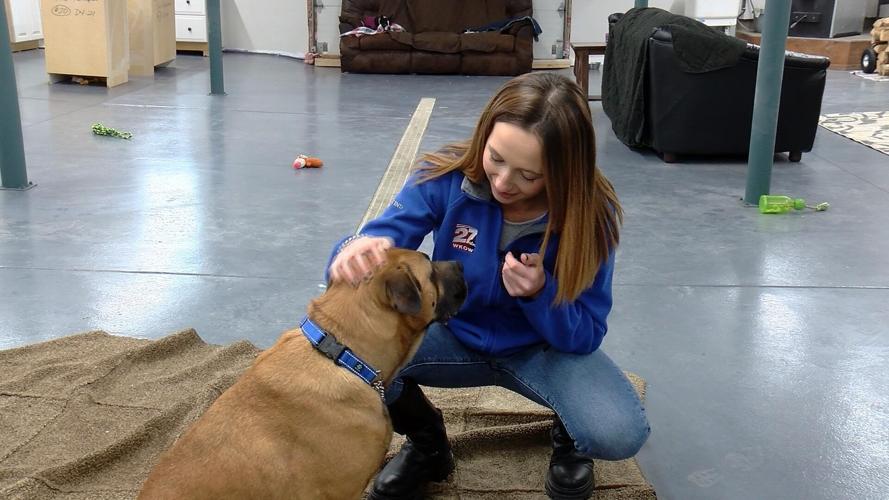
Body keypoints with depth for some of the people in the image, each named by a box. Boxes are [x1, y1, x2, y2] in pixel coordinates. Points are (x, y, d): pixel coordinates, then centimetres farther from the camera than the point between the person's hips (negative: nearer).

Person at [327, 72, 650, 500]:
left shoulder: (589, 212, -22)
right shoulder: (446, 176, -21)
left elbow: (585, 335, -16)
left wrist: (540, 293, -37)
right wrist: (355, 253, -48)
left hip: (544, 347, -1)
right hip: (455, 335, 2)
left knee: (620, 434, -30)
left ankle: (568, 437, 11)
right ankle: (426, 440, 6)